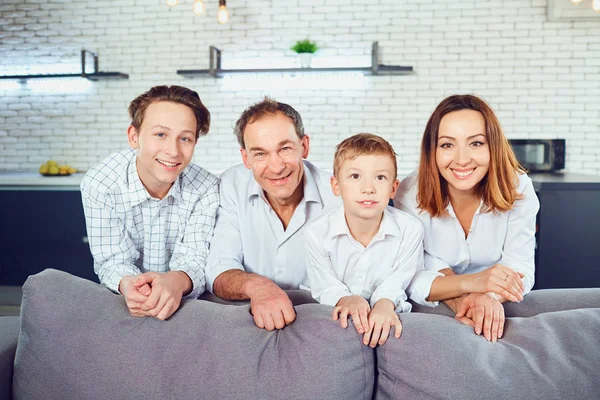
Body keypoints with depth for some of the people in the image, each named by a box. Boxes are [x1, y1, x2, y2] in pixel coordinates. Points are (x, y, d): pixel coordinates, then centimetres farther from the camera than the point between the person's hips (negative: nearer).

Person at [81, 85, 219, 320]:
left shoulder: (205, 188, -12)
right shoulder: (98, 185, -13)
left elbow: (194, 259, -17)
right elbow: (111, 261, -13)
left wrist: (177, 281, -40)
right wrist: (127, 284, -36)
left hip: (184, 302, 0)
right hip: (121, 303, 1)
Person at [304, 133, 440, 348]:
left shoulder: (411, 230, -10)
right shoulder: (316, 233, -11)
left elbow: (397, 283, -8)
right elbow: (325, 288, -10)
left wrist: (385, 304, -30)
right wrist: (346, 300, -32)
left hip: (386, 319, 0)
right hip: (338, 321, 0)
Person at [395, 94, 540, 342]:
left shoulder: (517, 188, -13)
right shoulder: (411, 194, -15)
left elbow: (520, 269, -13)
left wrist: (490, 296, -35)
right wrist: (470, 283, -33)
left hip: (498, 312, 1)